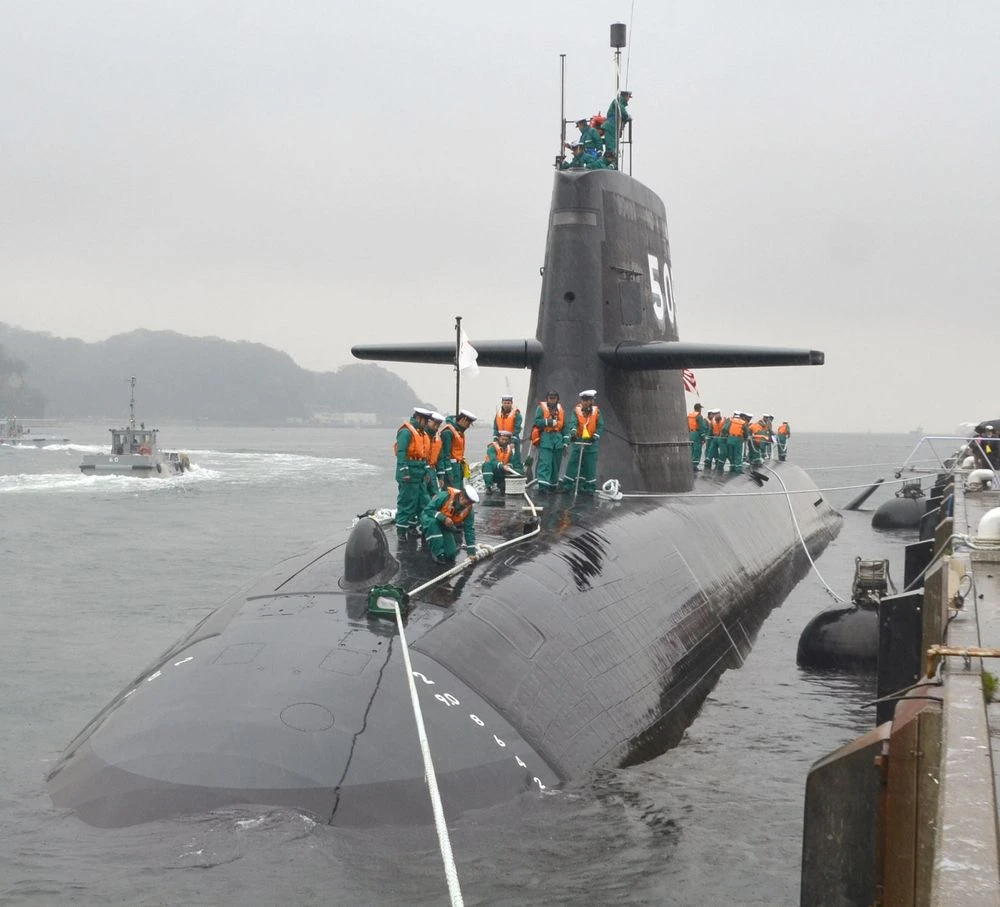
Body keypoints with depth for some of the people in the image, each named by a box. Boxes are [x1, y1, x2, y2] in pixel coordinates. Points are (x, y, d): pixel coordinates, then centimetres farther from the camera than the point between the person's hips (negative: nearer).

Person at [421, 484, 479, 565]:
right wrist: (443, 518, -39)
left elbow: (469, 530, -12)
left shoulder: (468, 510, -17)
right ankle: (438, 554, -28)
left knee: (451, 554, -13)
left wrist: (471, 552, -15)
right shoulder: (445, 496, -32)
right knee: (432, 522, -41)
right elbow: (428, 510, -28)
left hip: (447, 527, 3)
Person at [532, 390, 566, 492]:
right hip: (545, 438, -5)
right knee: (545, 462, -14)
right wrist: (549, 422, -19)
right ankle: (543, 485, -19)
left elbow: (564, 426, 17)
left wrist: (565, 442, 12)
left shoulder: (560, 410, 16)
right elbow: (537, 422, -8)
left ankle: (552, 485, 17)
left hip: (558, 438, 5)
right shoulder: (541, 408, 3)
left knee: (556, 463, 8)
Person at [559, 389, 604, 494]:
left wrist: (595, 436, -14)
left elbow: (600, 426, -1)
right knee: (573, 463, 0)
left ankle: (590, 487, 12)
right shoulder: (576, 411, 0)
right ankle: (567, 485, 5)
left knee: (590, 466, 4)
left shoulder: (596, 412, 1)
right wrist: (573, 431, -33)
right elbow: (573, 422, -15)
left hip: (591, 443, 0)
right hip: (578, 441, 0)